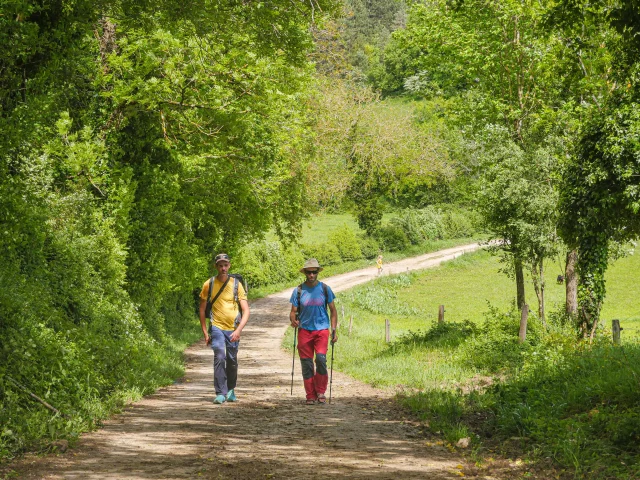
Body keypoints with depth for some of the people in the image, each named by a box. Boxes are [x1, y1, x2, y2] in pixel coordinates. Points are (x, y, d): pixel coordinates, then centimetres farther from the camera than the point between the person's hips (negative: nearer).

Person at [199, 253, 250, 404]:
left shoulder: (236, 284, -2)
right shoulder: (209, 284, -1)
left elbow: (246, 311, -4)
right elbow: (202, 309, 8)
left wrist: (238, 330, -16)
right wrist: (205, 332, 3)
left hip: (233, 329, 1)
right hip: (217, 327, -1)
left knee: (232, 361, 10)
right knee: (219, 358, -17)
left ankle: (230, 390, 31)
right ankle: (220, 393, -14)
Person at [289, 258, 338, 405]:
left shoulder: (325, 289, 3)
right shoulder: (299, 291, 3)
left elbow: (333, 310, 11)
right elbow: (293, 311, 7)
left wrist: (334, 330, 4)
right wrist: (293, 320, -17)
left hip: (321, 329, -1)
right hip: (304, 330, 1)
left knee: (321, 359, -17)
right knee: (306, 363, 1)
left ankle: (321, 392, 0)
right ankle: (311, 396, 11)